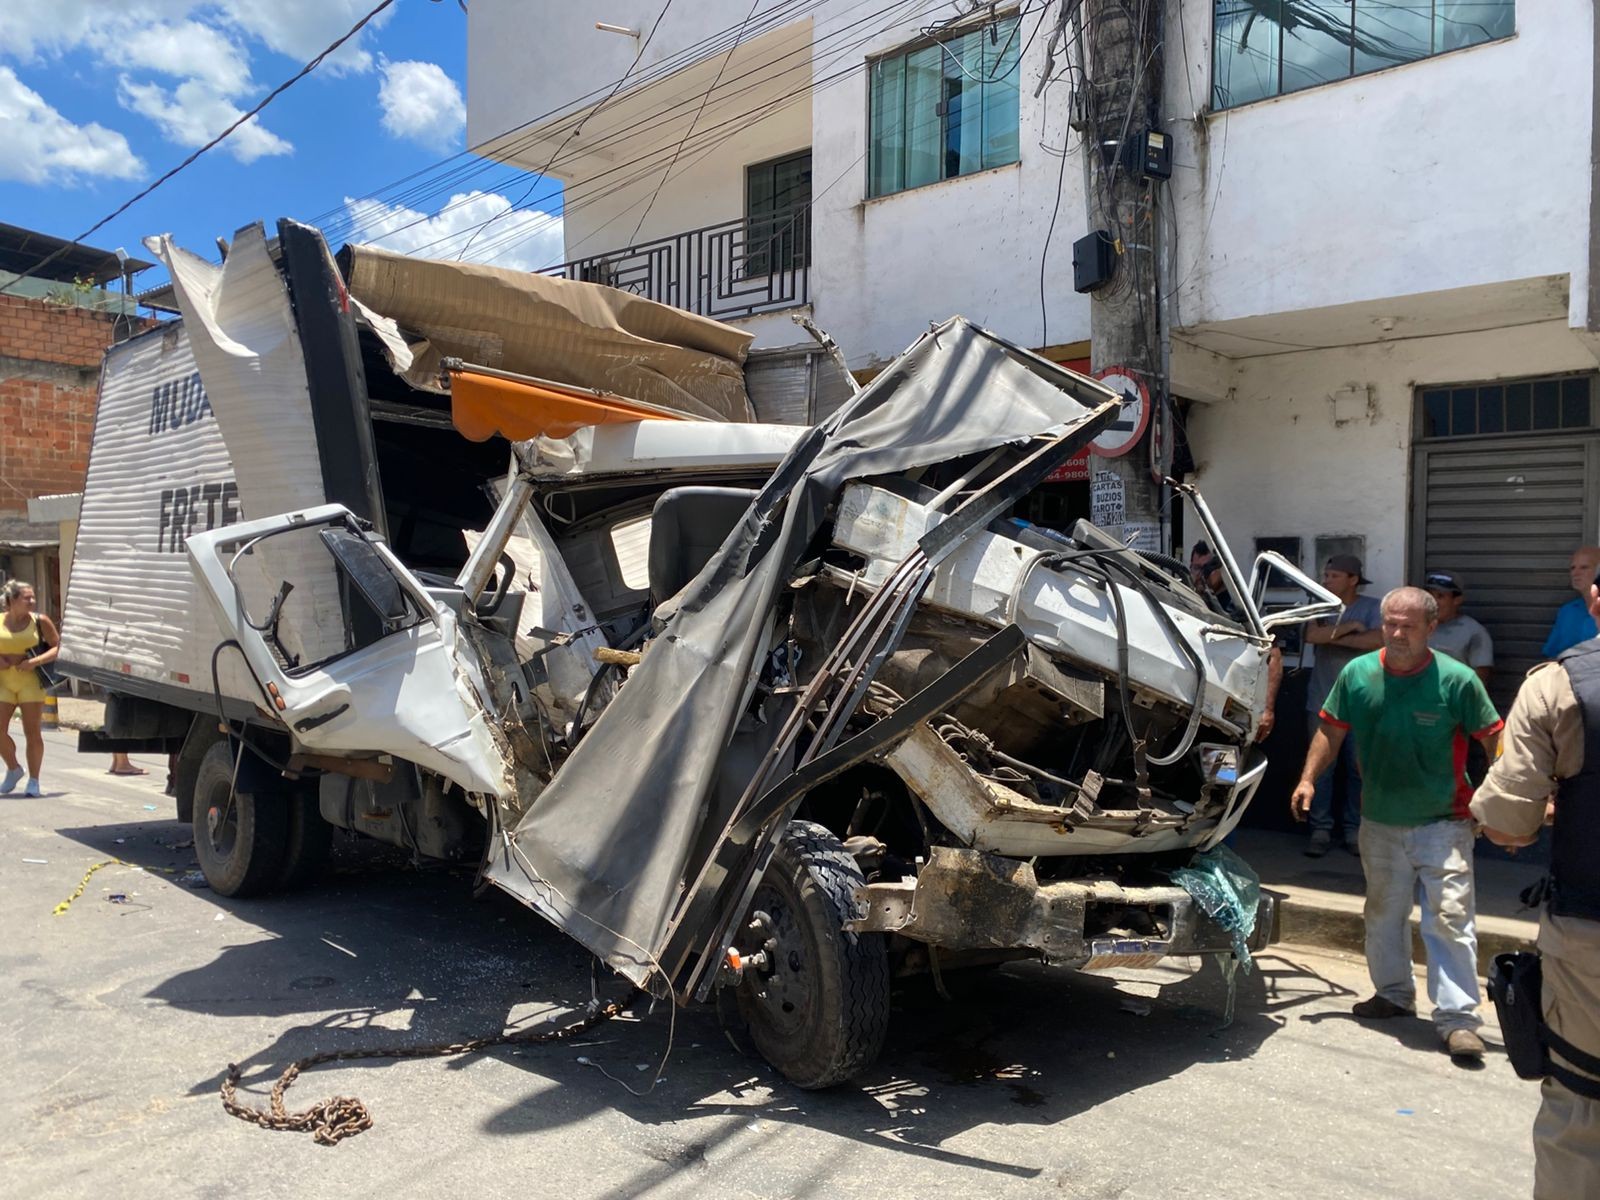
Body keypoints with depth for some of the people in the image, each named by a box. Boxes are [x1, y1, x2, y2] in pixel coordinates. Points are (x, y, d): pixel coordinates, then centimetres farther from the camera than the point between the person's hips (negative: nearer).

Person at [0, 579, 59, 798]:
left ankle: (33, 780, 8)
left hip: (31, 680, -2)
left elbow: (56, 647, -1)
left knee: (33, 732, -2)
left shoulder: (40, 621, -2)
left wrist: (36, 662, -16)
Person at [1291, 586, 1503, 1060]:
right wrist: (1308, 778, -1)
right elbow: (1331, 730, 6)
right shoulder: (1357, 674, -4)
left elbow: (1493, 739, -8)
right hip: (1379, 822, 4)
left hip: (1442, 823, -4)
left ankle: (1458, 1019, 3)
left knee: (1449, 919, -6)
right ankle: (1394, 994, 35)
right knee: (1384, 915, 17)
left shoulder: (1457, 680, -14)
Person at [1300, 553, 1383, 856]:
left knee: (1358, 768, 4)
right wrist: (1351, 627, -9)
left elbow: (1378, 639, -17)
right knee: (1321, 767, 0)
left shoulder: (1372, 607, 1)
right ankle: (1321, 829, 7)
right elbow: (1312, 635, -12)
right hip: (1322, 702, 1)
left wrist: (1334, 637, -11)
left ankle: (1354, 829, 15)